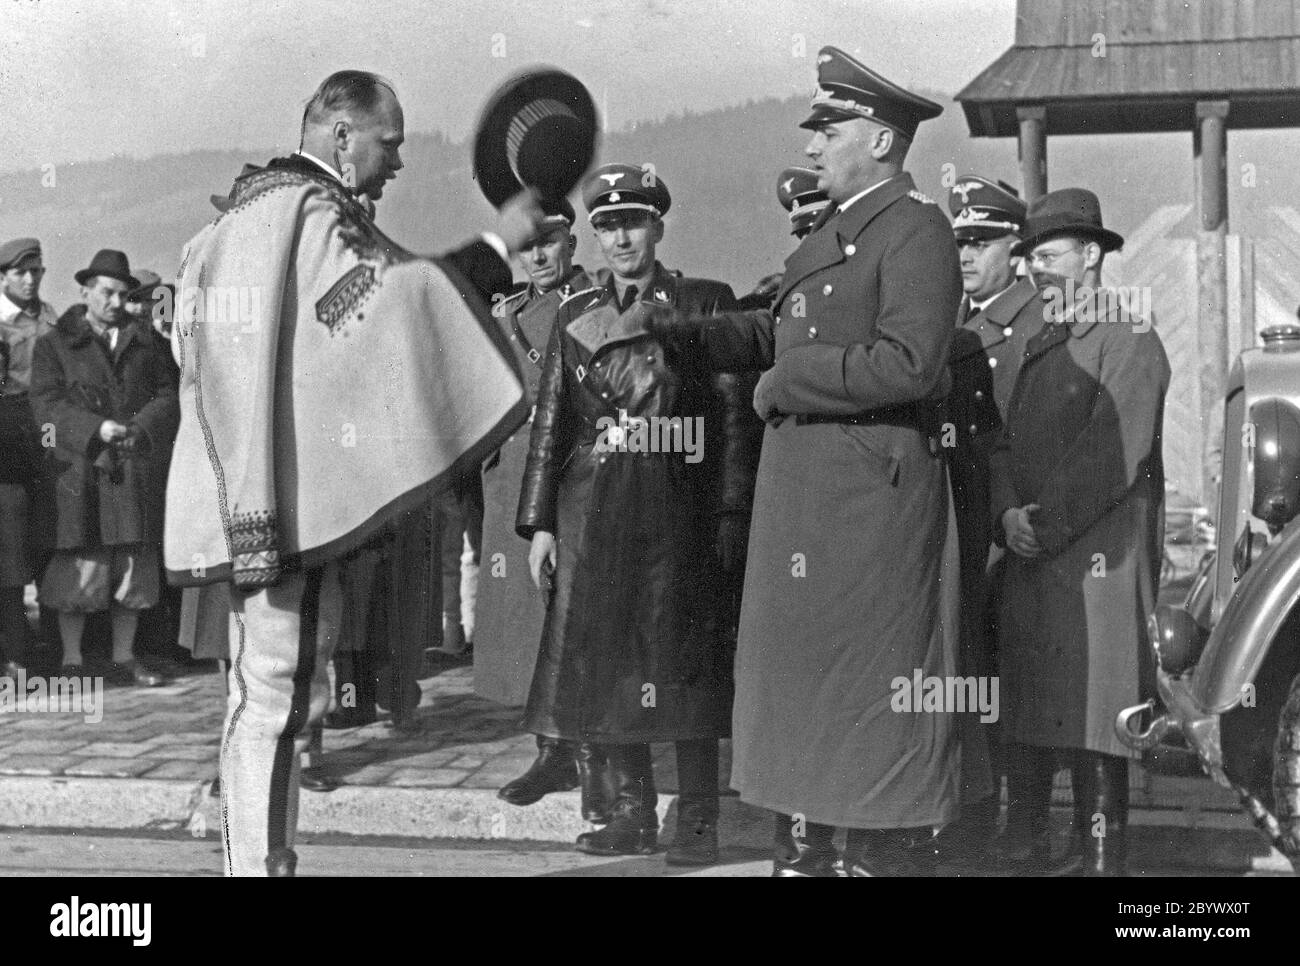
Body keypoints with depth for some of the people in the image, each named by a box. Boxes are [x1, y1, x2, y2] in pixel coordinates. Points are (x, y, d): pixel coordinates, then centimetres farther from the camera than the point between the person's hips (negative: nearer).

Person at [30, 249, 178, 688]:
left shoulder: (147, 342, 16)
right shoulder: (54, 344, 7)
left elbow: (168, 396, 7)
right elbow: (47, 404, -3)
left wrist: (141, 430, -12)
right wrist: (95, 429, -18)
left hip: (137, 470, 3)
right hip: (81, 472, -3)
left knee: (134, 569, 5)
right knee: (79, 571, -4)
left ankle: (123, 659, 15)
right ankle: (71, 662, 5)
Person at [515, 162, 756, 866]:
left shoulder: (705, 303, 2)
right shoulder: (575, 315, 11)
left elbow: (732, 416, -2)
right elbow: (550, 422, 9)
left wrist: (732, 515, -9)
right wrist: (539, 523, 3)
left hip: (678, 511, -3)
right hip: (592, 512, 4)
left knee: (684, 665, 0)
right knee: (604, 661, 6)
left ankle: (697, 821, 9)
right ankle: (632, 814, 18)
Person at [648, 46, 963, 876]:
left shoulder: (917, 232, -12)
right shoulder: (831, 233, 16)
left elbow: (909, 363, -24)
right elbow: (776, 333, 22)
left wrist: (786, 381, -16)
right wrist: (671, 331, 10)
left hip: (870, 497, -9)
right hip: (800, 492, 9)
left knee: (873, 677, 0)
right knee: (794, 666, 16)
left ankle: (891, 850, 13)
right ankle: (804, 848, 29)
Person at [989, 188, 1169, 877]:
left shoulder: (1129, 340, -3)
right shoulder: (1039, 347, 21)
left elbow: (1116, 451, -14)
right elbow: (1006, 443, 14)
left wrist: (1045, 521, -15)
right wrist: (1007, 516, -4)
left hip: (1097, 555, -7)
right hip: (1030, 560, 7)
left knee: (1093, 712, -8)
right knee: (1028, 705, 8)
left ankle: (1100, 856, -2)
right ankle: (1031, 847, 15)